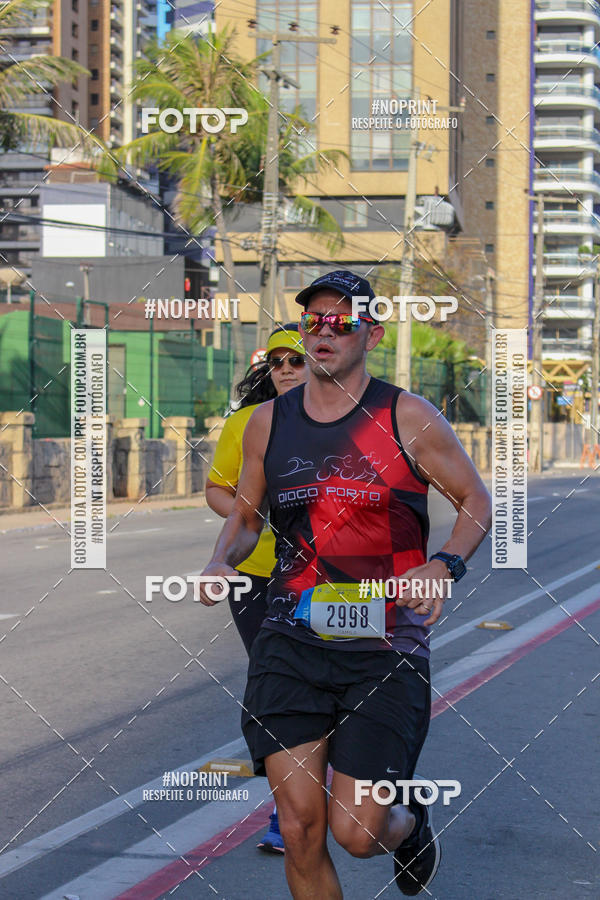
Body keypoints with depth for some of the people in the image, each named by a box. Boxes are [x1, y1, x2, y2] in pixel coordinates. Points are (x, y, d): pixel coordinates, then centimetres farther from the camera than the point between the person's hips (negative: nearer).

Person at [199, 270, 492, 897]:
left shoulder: (407, 417, -2)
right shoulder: (267, 422, 7)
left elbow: (476, 501, 6)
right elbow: (245, 512, 21)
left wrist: (445, 566, -12)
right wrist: (222, 561, 0)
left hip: (385, 648, -2)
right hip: (290, 641, 3)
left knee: (358, 832, -3)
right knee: (300, 828, -4)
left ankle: (412, 822, 33)